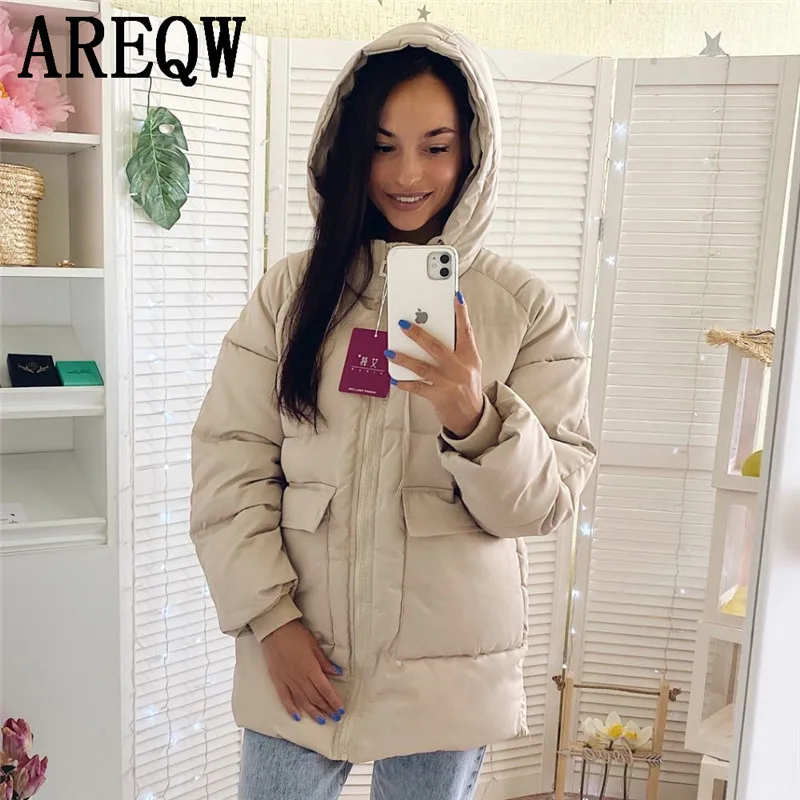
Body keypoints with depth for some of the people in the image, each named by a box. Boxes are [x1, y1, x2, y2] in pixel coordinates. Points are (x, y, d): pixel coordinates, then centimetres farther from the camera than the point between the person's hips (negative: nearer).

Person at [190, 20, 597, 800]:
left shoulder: (526, 306, -3)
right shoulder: (293, 289, -1)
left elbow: (550, 496, -7)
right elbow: (228, 463, -3)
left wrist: (476, 419, -25)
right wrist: (270, 616, -9)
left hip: (450, 669, 0)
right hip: (298, 653, 1)